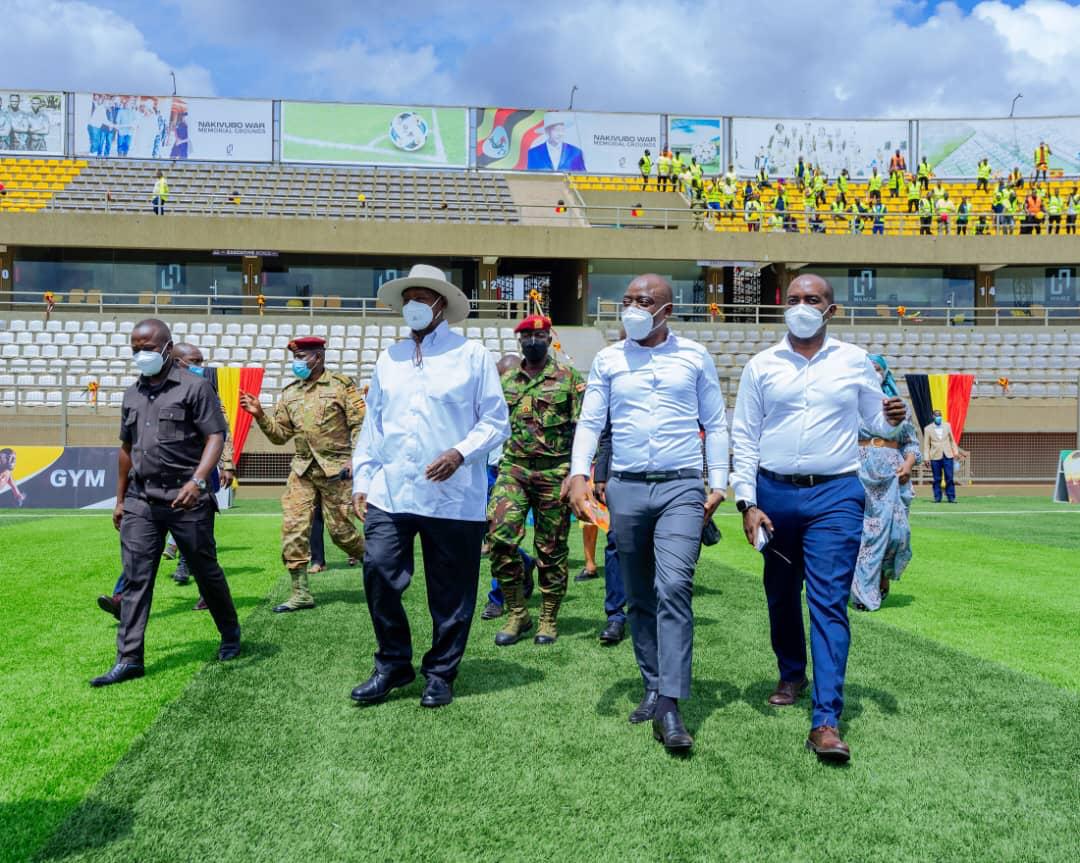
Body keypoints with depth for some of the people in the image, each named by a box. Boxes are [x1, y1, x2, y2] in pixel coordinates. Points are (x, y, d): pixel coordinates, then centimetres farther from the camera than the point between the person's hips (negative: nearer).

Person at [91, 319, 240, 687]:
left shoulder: (195, 387, -3)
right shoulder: (132, 395, 16)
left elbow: (215, 437, -10)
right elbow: (126, 448, 22)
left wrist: (197, 480, -24)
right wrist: (120, 499, 21)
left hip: (186, 499, -5)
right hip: (140, 501, 5)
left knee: (206, 571, 7)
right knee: (135, 577, 0)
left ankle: (230, 635, 27)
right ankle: (129, 659, 3)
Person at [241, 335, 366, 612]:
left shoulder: (341, 385, -3)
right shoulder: (290, 393, 12)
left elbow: (359, 425, -6)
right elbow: (280, 435, 11)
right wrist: (260, 415, -4)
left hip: (335, 468, -5)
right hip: (302, 469, 5)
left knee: (340, 529, 0)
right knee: (293, 527, -3)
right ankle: (301, 593, 4)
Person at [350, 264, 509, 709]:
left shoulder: (471, 354, 2)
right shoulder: (389, 358, 16)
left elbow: (496, 421, -1)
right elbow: (372, 425, 18)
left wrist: (461, 453, -16)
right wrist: (362, 481, 11)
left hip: (453, 497, -3)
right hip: (389, 493, 4)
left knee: (450, 592, 5)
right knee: (378, 575, -3)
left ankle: (440, 674, 22)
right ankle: (392, 665, 17)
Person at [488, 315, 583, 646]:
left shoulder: (569, 378, 1)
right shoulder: (507, 381, 13)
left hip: (554, 470, -3)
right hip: (513, 468, 3)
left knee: (552, 547, 4)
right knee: (499, 536, -11)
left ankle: (549, 619, 18)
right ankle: (516, 613, 4)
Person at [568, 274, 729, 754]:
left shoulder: (694, 357, 7)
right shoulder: (608, 360, 10)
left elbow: (715, 423, 9)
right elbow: (590, 421, 7)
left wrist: (718, 484, 1)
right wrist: (578, 475, -8)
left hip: (682, 488, -2)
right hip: (626, 489, 3)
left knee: (674, 589, -16)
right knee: (640, 598, 9)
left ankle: (670, 706, -14)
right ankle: (654, 689, 22)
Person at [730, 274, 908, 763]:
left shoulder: (854, 362, 6)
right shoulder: (762, 366, 5)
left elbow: (874, 422, 13)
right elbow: (744, 437, 4)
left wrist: (893, 420, -12)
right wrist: (747, 502, -4)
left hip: (835, 494, -2)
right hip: (774, 492, 2)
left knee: (829, 602, -8)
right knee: (781, 595, 15)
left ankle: (826, 720, -8)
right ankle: (792, 675, 39)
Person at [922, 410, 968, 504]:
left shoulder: (947, 426, 8)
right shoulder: (928, 429, 2)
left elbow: (952, 440, 15)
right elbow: (926, 444, 2)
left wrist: (956, 452, 10)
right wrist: (926, 458, -2)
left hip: (948, 456, 1)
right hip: (935, 457, -1)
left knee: (949, 477, -2)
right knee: (937, 479, 2)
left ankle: (951, 497, 4)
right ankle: (937, 497, 10)